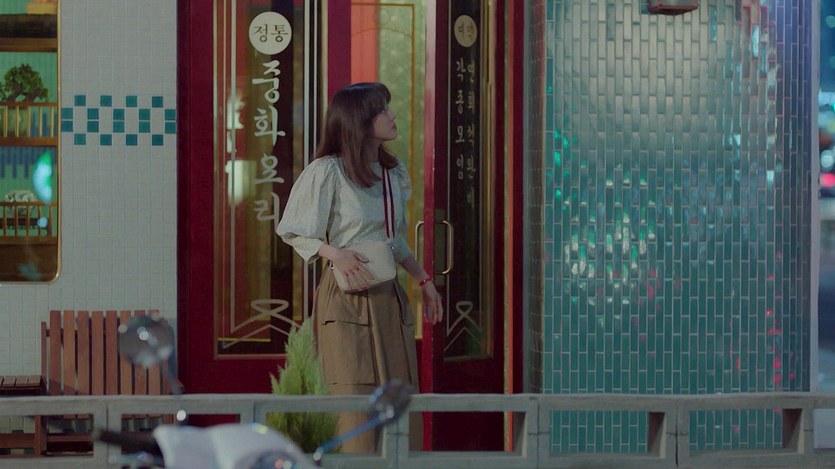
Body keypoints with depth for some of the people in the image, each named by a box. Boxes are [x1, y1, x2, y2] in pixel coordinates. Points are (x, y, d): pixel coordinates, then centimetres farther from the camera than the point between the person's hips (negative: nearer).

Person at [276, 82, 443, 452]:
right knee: (358, 401, -9)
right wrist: (336, 254, -19)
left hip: (389, 296, 7)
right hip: (347, 297, -7)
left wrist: (423, 280, 19)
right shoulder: (326, 172, -9)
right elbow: (296, 233, -4)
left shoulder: (393, 173, 11)